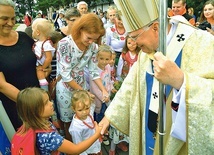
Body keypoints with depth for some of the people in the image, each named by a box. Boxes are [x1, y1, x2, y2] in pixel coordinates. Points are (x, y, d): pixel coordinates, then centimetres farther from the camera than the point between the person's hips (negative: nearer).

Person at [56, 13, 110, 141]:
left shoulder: (93, 47, -8)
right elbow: (65, 74, -23)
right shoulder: (65, 44, -24)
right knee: (69, 121, 13)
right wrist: (82, 91, -17)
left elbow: (94, 71, -2)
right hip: (66, 88, -4)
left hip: (82, 85, 4)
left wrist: (103, 90, -14)